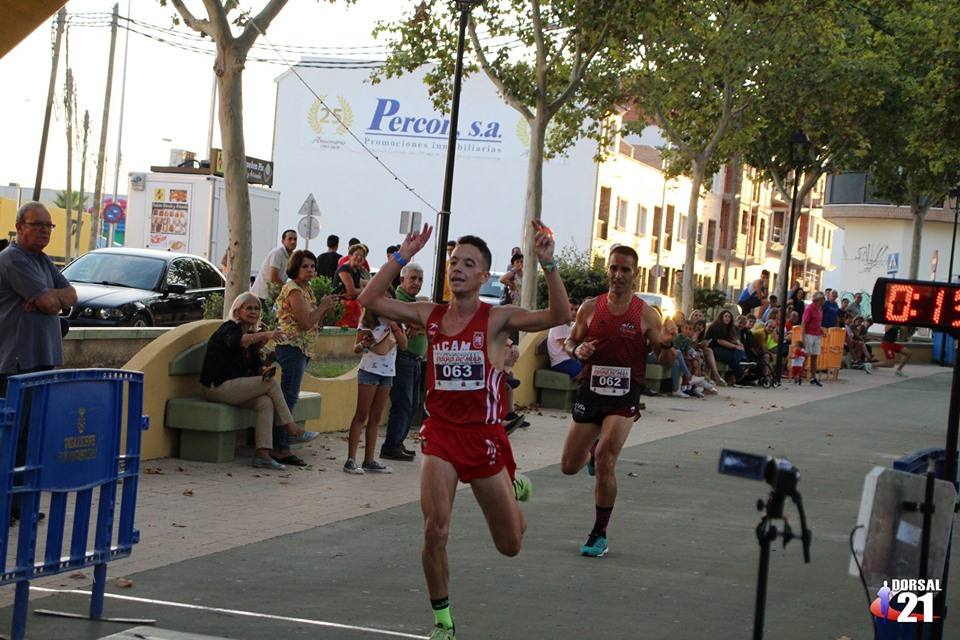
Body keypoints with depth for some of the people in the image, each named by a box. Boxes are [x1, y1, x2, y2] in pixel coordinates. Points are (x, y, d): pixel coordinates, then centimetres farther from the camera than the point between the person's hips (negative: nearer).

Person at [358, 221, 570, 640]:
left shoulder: (497, 319, -8)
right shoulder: (430, 316, 2)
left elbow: (559, 316, -22)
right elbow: (369, 301, 1)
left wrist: (547, 265, -32)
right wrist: (401, 258, -7)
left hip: (485, 437, -1)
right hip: (441, 435, 2)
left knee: (510, 546, 12)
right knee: (434, 532, -16)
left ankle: (513, 489, 48)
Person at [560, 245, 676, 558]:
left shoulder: (646, 314, -3)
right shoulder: (590, 308, 2)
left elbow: (666, 363, 1)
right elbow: (570, 342, 14)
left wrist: (666, 345, -21)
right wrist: (577, 350, -9)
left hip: (624, 396, -3)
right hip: (590, 391, 3)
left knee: (605, 461, -20)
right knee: (569, 466, 7)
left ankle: (600, 534, -3)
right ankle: (593, 450, 46)